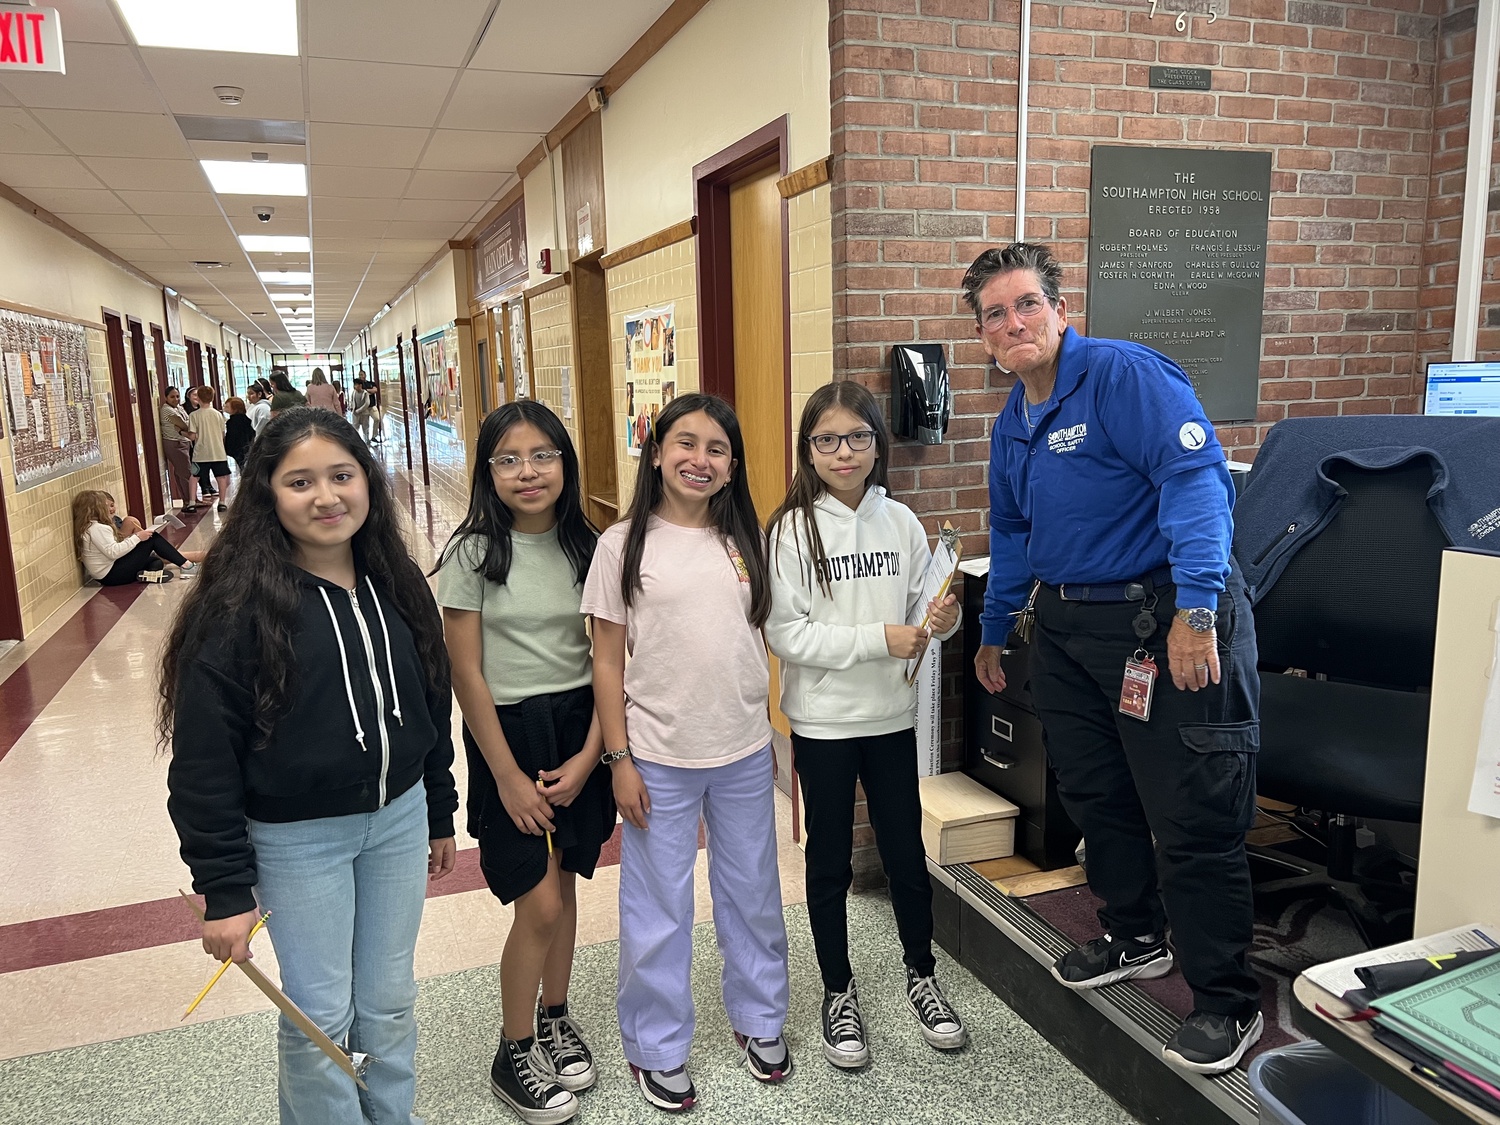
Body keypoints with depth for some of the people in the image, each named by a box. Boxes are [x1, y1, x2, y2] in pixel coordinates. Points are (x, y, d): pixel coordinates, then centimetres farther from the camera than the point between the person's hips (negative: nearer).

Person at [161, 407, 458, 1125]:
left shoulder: (398, 584, -1)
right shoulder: (239, 605, -18)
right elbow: (203, 762, -15)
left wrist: (440, 814, 13)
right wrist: (224, 889, -14)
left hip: (399, 818, 5)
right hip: (297, 839, -4)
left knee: (390, 1003, 19)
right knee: (321, 1015, 11)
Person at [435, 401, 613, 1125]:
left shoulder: (584, 547, 0)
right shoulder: (473, 554, -11)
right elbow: (467, 674, -10)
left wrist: (588, 756, -6)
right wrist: (508, 777, -10)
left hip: (579, 729, 4)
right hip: (509, 732, -4)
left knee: (563, 884, 14)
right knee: (539, 905, -2)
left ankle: (554, 1018, 37)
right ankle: (514, 1053, 21)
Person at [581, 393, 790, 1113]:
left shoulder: (745, 540, 2)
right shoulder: (624, 545, -7)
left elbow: (761, 635, 9)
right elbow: (608, 660, -5)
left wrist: (766, 731, 7)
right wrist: (619, 759, -8)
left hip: (745, 753, 3)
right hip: (658, 757, -3)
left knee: (752, 895, 18)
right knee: (659, 909, 10)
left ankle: (758, 1019, 40)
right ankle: (657, 1047, 30)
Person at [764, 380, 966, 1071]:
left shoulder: (900, 522, -1)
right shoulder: (792, 528, -11)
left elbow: (921, 614, 7)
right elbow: (786, 634, -16)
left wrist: (942, 621, -16)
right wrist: (878, 640, -21)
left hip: (893, 716, 3)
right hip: (823, 722, -2)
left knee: (906, 852, 15)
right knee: (830, 863, 13)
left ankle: (921, 976, 38)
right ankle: (838, 993, 32)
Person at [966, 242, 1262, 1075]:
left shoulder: (1125, 375, -13)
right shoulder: (1013, 422, 13)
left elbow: (1196, 476, -24)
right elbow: (1010, 533, 23)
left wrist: (1196, 608, -30)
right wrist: (993, 632, 28)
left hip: (1162, 619, -8)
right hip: (1066, 625, 8)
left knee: (1191, 817, -1)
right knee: (1094, 795, 18)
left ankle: (1227, 1003, 17)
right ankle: (1135, 938, 40)